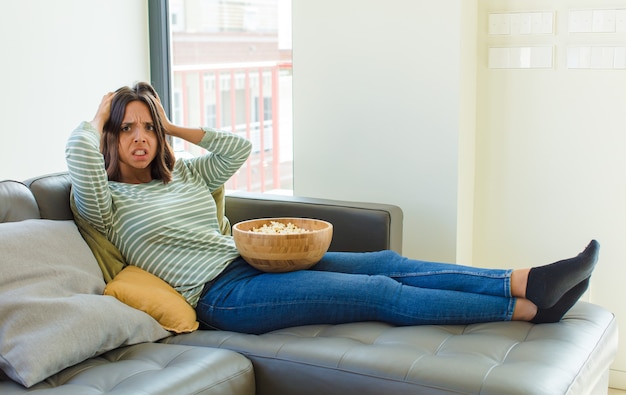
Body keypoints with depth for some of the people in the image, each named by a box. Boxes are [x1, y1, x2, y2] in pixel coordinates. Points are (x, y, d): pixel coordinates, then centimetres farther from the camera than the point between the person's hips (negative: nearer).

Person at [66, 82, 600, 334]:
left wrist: (174, 127, 22)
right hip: (220, 295, -8)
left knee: (386, 262, -11)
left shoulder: (184, 174, 21)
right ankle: (529, 307, -21)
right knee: (380, 293, -19)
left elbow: (238, 147, 23)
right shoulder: (109, 201, 0)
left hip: (253, 262, 8)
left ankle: (526, 282, -18)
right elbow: (80, 150, -19)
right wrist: (101, 116, 2)